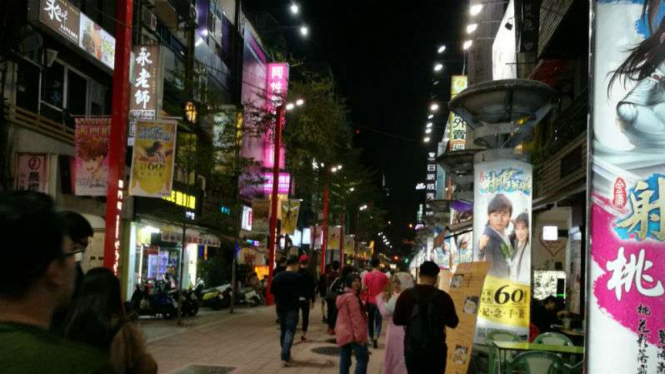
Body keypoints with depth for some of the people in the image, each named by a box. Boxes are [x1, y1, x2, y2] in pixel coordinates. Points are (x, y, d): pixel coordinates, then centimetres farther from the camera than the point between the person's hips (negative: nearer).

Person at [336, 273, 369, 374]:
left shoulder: (342, 296, 15)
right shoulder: (352, 297, -16)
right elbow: (356, 317, -20)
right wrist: (360, 334, -19)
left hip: (343, 332, 10)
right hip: (352, 333, -10)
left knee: (345, 360, 9)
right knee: (363, 358, -7)